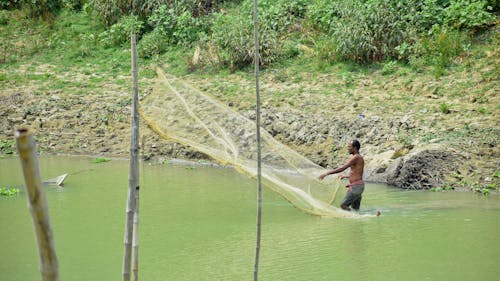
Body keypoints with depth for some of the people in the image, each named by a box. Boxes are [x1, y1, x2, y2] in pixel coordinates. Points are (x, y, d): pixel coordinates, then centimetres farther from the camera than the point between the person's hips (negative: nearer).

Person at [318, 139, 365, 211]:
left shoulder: (356, 157, -15)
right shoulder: (359, 158, 16)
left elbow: (342, 168, -20)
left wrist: (327, 173, -18)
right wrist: (345, 176, 39)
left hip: (356, 186, -10)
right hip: (357, 186, 10)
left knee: (343, 205, -10)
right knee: (355, 209, 13)